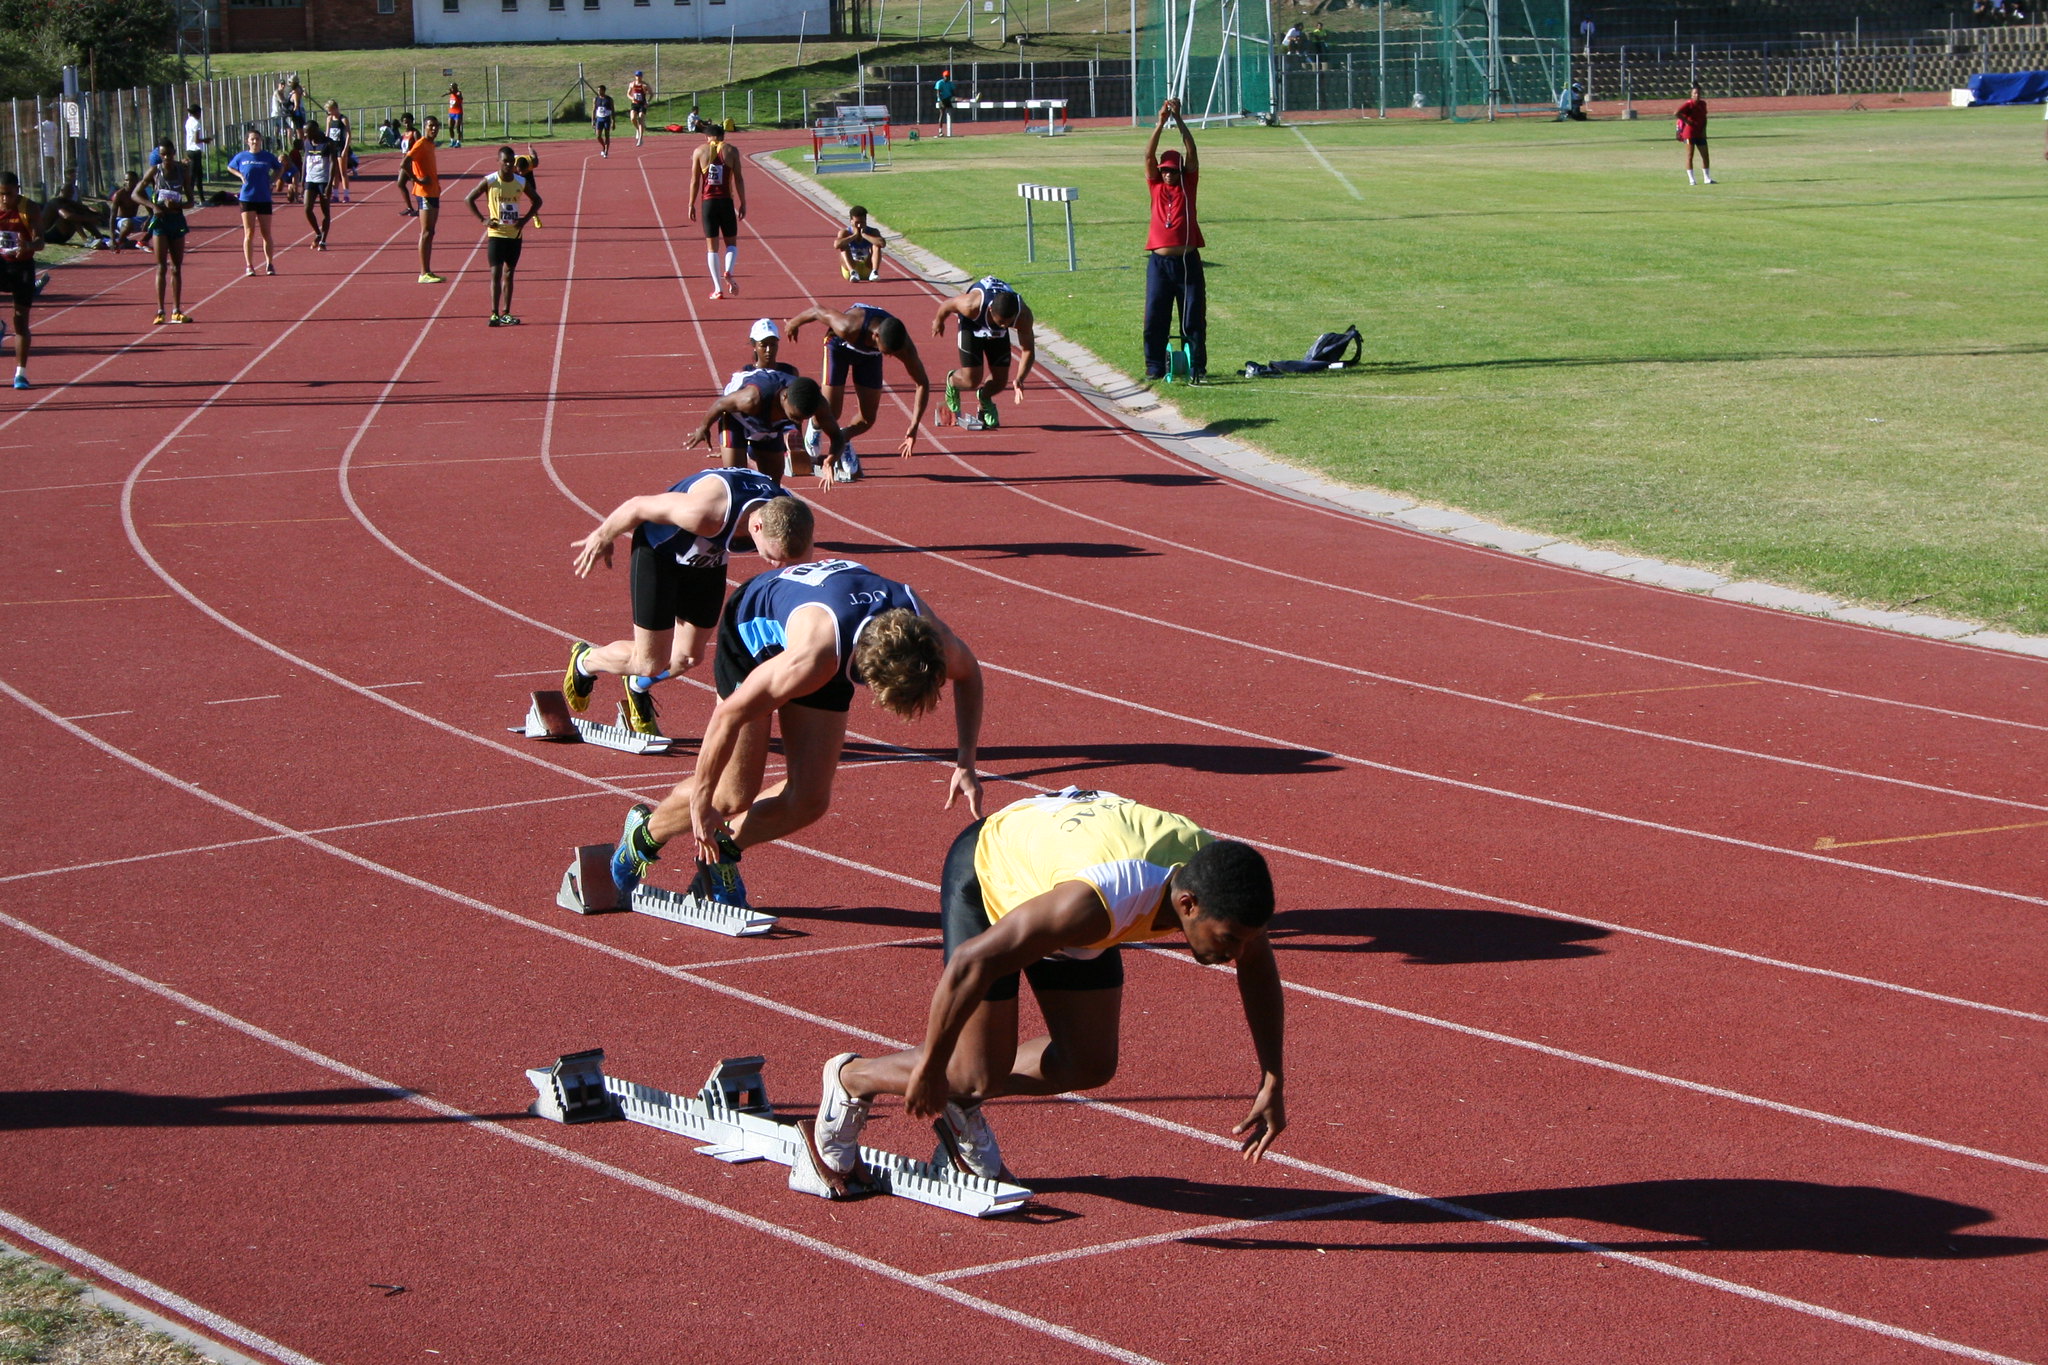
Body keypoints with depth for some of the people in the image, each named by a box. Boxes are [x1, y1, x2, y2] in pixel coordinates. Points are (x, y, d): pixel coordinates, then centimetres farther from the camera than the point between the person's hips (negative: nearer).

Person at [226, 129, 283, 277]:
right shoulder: (241, 157, 0)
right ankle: (249, 266, 0)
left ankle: (270, 264, 16)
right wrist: (240, 175, 1)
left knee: (266, 233, 6)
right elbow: (230, 167, 17)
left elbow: (280, 168, 18)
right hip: (247, 198, -1)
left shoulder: (267, 157, 1)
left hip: (264, 199, 1)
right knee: (249, 233, -3)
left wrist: (273, 181, 4)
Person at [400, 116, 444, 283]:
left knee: (430, 233, 10)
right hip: (425, 194, -9)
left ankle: (428, 272, 14)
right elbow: (403, 164, -24)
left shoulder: (430, 145, 14)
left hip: (434, 192, 9)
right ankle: (424, 274, -7)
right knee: (426, 233, -8)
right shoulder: (421, 144, -14)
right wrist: (418, 180, -18)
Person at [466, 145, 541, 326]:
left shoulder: (522, 182, 0)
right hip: (496, 234, -3)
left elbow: (537, 200, 12)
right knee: (496, 273, -8)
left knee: (509, 273, 9)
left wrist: (525, 219, -2)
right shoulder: (489, 182, -8)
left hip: (515, 234, 3)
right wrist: (483, 219, -11)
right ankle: (494, 314, -9)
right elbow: (470, 199, -3)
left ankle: (506, 313, 14)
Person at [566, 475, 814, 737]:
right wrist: (602, 537, -7)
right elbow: (637, 506, -26)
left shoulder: (793, 525, -28)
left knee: (689, 657, 8)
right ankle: (585, 661, 29)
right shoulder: (706, 512, -43)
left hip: (709, 559, 5)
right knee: (651, 663, -2)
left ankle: (638, 686, 41)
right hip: (659, 551, -5)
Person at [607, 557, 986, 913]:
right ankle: (644, 834, 23)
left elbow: (968, 674, -6)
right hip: (751, 633, -5)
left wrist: (965, 764, -13)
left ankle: (721, 854, 19)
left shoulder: (925, 631, -32)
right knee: (733, 796, -6)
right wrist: (701, 802, -24)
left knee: (809, 802, -6)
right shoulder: (815, 656, -47)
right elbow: (730, 714, -34)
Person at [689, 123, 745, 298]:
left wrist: (691, 205, 7)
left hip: (708, 202, 0)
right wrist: (743, 203, 4)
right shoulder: (731, 150, 2)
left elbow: (695, 181, 2)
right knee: (731, 243, 12)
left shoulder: (699, 152, 4)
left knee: (711, 246, 5)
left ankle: (718, 289, -2)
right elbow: (738, 179, -1)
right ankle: (728, 272, -18)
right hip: (727, 201, 0)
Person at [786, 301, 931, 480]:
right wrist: (794, 323, -4)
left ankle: (843, 439, 28)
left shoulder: (904, 348, -33)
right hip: (840, 345, -3)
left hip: (869, 353, 3)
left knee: (868, 419, -3)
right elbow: (819, 310, -26)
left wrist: (913, 428, -29)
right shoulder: (848, 329, -43)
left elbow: (923, 384, -22)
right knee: (830, 414, -7)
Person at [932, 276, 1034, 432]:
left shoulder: (1023, 315, -35)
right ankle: (952, 381, 26)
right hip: (971, 325, -3)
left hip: (997, 332, 3)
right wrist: (938, 322, 1)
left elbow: (1028, 350, -24)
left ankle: (984, 398, 33)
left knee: (1000, 380, -3)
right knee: (972, 380, -11)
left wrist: (1019, 380, -39)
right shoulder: (972, 306, -44)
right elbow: (946, 306, -22)